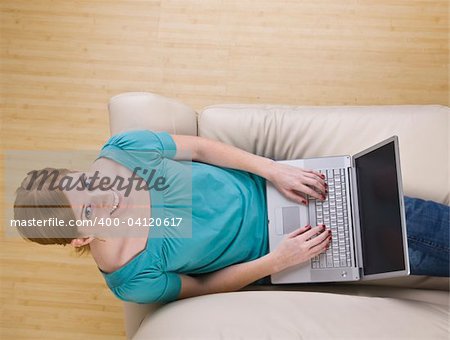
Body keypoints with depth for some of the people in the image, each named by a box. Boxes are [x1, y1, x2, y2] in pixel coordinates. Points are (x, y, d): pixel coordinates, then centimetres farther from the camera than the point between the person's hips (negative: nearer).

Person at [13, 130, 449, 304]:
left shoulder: (122, 148, -16)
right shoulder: (132, 279, -21)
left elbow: (200, 147, -6)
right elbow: (204, 285, -8)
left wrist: (275, 170, -16)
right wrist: (278, 260, -21)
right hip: (269, 242, -3)